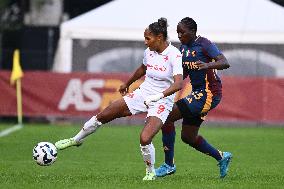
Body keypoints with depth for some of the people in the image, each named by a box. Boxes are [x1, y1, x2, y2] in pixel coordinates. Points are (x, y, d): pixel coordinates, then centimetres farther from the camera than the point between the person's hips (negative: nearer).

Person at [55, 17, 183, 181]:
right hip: (143, 94, 7)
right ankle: (76, 140, 29)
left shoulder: (175, 55, -21)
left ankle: (151, 172, 3)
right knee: (103, 116, 5)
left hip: (162, 102, -7)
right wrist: (127, 84, 37)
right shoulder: (149, 52, 1)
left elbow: (178, 84, -32)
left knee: (145, 139, -26)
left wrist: (158, 96, -43)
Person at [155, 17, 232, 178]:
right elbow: (183, 74, 21)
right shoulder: (184, 48, 11)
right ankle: (221, 157, 29)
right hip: (198, 93, 9)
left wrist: (207, 65, -44)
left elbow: (225, 63, -25)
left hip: (209, 93, -9)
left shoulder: (204, 44, -13)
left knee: (167, 116, -16)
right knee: (188, 137, 14)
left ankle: (169, 164, -9)